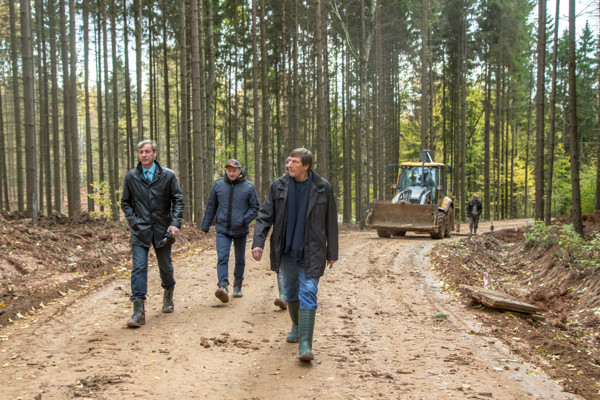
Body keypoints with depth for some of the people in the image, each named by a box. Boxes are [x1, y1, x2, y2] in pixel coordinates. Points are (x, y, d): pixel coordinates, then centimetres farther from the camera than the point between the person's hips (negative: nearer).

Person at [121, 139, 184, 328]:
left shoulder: (168, 175, -1)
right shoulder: (131, 176, 2)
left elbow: (178, 200, 2)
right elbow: (125, 202, 10)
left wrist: (175, 223, -10)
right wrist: (133, 221, -4)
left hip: (162, 229, 0)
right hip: (140, 230, 0)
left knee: (165, 266, 13)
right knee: (139, 267, -10)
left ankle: (168, 295, 42)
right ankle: (138, 311, -11)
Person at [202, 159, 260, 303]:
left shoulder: (248, 187, -4)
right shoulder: (218, 185, 2)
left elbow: (256, 207, -1)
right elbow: (211, 207, 9)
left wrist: (244, 220, -16)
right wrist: (205, 226, 10)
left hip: (240, 231, 0)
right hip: (222, 230, 0)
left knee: (240, 260, 14)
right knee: (222, 258, -16)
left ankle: (237, 286, 32)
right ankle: (223, 287, -25)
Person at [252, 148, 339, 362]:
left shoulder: (323, 188, -5)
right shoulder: (278, 186, -2)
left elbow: (330, 222, 1)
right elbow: (264, 216, -1)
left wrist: (332, 253, 3)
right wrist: (258, 243, -14)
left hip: (311, 252, -3)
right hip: (286, 250, 3)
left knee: (308, 293, -12)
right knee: (291, 292, 16)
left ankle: (305, 345, -14)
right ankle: (297, 326, 42)